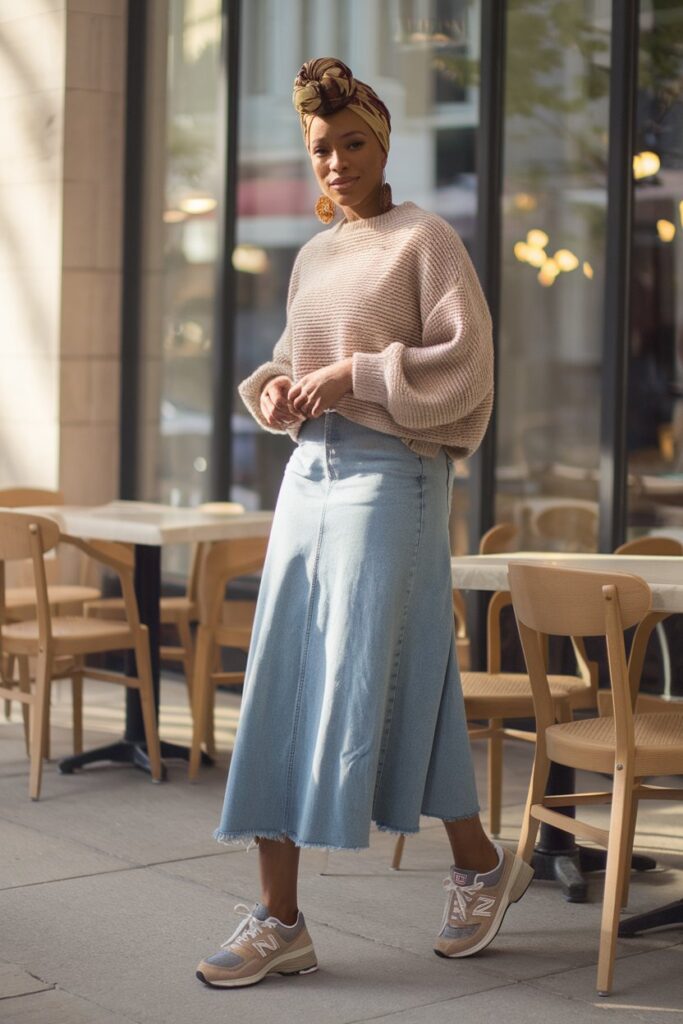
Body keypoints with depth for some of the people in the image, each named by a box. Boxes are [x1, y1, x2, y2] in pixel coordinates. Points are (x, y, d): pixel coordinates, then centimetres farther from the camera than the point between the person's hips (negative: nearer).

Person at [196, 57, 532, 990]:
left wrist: (356, 374, -16)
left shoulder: (425, 241, -3)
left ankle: (481, 864, 19)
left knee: (370, 684, -3)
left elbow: (465, 362, -11)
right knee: (280, 686, 1)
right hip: (309, 473, 7)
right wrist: (276, 388, 5)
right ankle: (280, 919, 5)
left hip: (389, 477, -7)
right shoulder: (314, 256, 17)